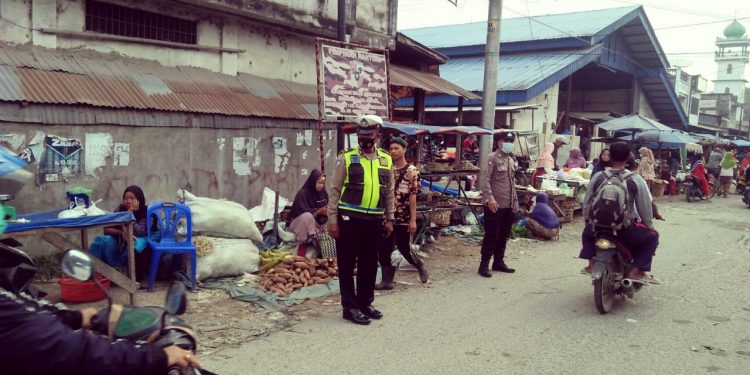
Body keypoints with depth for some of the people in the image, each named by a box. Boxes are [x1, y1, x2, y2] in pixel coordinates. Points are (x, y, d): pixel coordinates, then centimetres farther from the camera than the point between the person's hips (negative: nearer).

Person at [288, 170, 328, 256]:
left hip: (316, 223, 6)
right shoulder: (303, 193, -18)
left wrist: (327, 211, -24)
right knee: (307, 216, -39)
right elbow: (302, 212, -27)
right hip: (298, 223, -6)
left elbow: (326, 210, 1)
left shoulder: (323, 194, -1)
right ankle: (303, 244, -31)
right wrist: (319, 211, -38)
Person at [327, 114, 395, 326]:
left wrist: (389, 218, 13)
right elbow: (335, 190, -3)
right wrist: (332, 219, -8)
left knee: (369, 264, 13)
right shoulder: (347, 158, -3)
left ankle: (365, 303, 27)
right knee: (347, 264, 3)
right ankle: (350, 307, 13)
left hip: (374, 220, 4)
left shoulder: (386, 160, 9)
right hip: (349, 219, -4)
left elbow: (389, 192, 15)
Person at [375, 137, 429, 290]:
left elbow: (413, 196, -11)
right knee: (383, 249, 4)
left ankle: (421, 266, 30)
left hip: (403, 218, -5)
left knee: (404, 248, 3)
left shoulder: (411, 171, -7)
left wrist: (413, 220, -14)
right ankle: (387, 280, 14)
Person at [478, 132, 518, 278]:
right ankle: (484, 265, 4)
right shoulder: (492, 158, -9)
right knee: (491, 235, -4)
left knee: (503, 235, 13)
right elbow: (484, 179, -17)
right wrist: (489, 198, -24)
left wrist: (515, 200, 16)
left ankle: (499, 262, 25)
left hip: (508, 205, 8)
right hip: (495, 205, -8)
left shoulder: (511, 160, 15)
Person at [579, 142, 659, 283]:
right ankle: (636, 271, 8)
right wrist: (650, 226, 17)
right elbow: (644, 207, 0)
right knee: (652, 237, 20)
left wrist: (587, 220, 26)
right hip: (625, 230, -3)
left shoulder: (597, 177, 1)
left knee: (587, 232, 35)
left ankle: (592, 263, 20)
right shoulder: (636, 180, -6)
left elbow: (587, 202, 9)